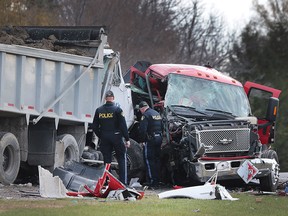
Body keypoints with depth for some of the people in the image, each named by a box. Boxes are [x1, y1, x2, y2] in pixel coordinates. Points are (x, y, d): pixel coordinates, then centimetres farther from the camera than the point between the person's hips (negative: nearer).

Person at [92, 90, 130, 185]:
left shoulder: (99, 110, 3)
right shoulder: (117, 109, -9)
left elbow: (94, 127, 6)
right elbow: (123, 126, -10)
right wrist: (127, 139, -5)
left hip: (104, 138, 3)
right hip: (116, 137, -3)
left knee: (107, 160, 9)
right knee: (122, 159, 4)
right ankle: (123, 181, -4)